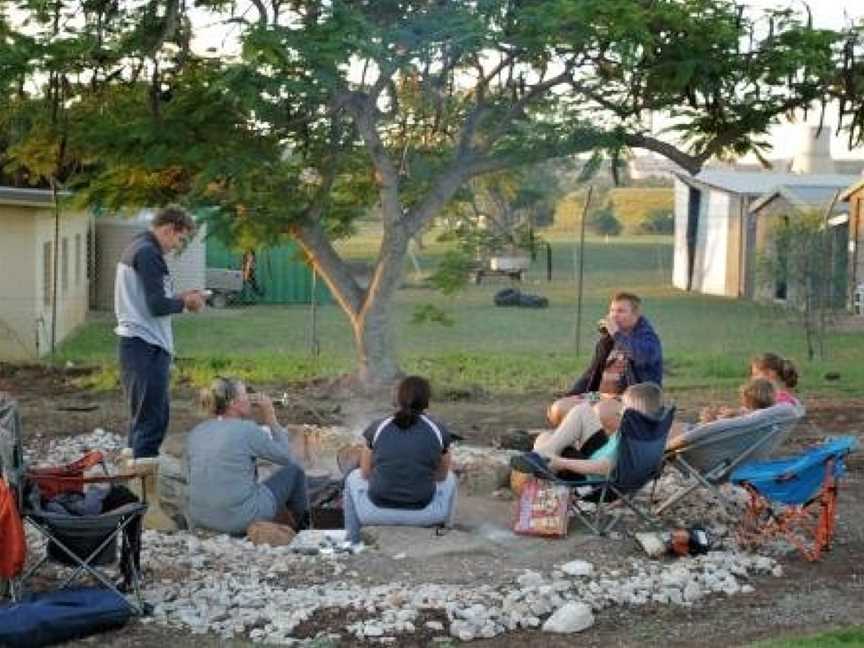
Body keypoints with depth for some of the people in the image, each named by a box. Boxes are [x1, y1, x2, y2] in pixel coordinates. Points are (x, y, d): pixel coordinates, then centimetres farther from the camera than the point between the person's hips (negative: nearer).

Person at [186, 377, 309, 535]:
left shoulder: (195, 433, 2)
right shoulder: (248, 430, -15)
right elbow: (286, 456, -2)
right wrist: (271, 418, 2)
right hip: (241, 519, -6)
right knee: (294, 470, 17)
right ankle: (301, 526, 41)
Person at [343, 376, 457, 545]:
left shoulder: (377, 429, -6)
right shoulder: (439, 432, -6)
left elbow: (365, 473, 7)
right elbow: (442, 475, 9)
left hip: (378, 511, 0)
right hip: (423, 514, 0)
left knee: (354, 478, 34)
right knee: (449, 480, 33)